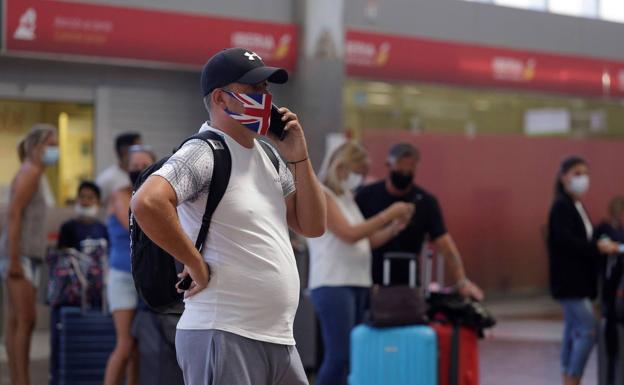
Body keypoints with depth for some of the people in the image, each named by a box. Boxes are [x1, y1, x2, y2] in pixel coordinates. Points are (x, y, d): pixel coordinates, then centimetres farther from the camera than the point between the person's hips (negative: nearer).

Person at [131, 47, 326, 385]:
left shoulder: (269, 155, 17)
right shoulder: (203, 153, -11)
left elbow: (312, 226, 16)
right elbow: (147, 203, -28)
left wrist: (298, 158, 6)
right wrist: (196, 265, -19)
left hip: (280, 340, 9)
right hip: (223, 340, -9)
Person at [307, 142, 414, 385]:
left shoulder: (347, 198, 18)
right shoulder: (320, 196, -6)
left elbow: (368, 241, 17)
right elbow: (349, 234, -16)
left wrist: (395, 227, 1)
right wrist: (387, 214, -14)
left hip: (358, 283, 8)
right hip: (332, 285, -8)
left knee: (354, 355, 4)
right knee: (339, 355, -14)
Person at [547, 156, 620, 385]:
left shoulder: (578, 207, 15)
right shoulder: (561, 207, -12)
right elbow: (564, 241, -23)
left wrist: (602, 245, 4)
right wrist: (597, 247, -23)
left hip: (579, 280, 10)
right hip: (568, 280, -10)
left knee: (574, 332, 11)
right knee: (588, 330, -14)